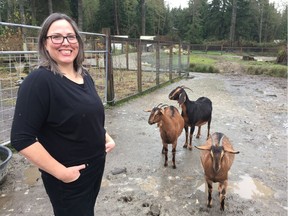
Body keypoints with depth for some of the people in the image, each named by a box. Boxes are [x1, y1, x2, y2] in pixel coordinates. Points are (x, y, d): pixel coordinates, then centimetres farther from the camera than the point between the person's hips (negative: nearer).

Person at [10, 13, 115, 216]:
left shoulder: (85, 76, 2)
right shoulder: (39, 81, -22)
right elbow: (22, 139, -24)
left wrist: (106, 136, 2)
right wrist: (61, 172, -22)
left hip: (96, 166, 8)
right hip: (68, 178, -7)